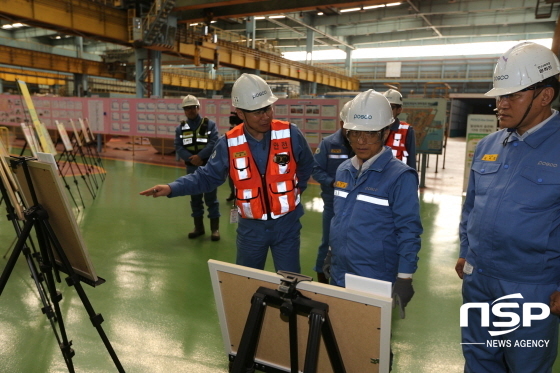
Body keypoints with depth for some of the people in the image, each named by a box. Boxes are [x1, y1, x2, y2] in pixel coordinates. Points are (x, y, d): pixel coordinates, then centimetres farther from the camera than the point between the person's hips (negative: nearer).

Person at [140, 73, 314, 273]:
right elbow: (207, 176, -3)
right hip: (251, 226, 1)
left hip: (286, 224, -1)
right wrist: (172, 188, -15)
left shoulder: (291, 134, -13)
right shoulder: (229, 143, -11)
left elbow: (306, 166, 6)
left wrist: (294, 191, 4)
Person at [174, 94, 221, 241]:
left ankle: (215, 229, 10)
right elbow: (178, 147, -1)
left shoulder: (210, 124, -1)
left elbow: (214, 143, -12)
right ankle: (199, 227, 24)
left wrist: (199, 156, -20)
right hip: (191, 168, 4)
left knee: (211, 198, 1)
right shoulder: (180, 128, 8)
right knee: (195, 198, 12)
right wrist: (191, 158, -18)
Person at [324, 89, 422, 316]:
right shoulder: (343, 170, 4)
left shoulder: (400, 176, -15)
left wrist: (404, 279, -14)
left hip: (376, 283, -6)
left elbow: (408, 231, -14)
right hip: (339, 276, 6)